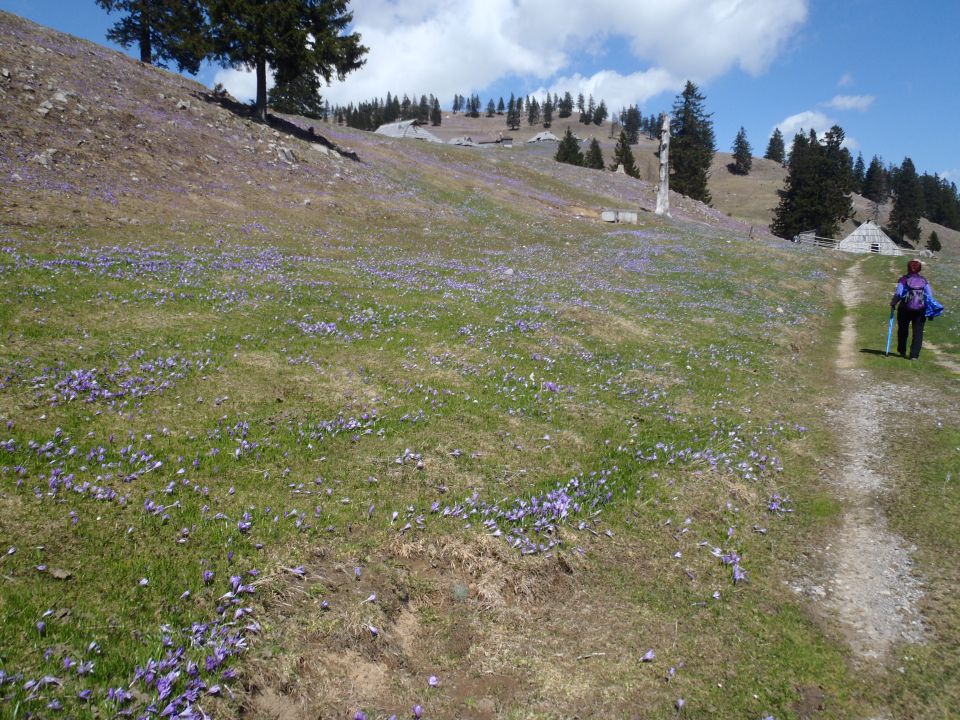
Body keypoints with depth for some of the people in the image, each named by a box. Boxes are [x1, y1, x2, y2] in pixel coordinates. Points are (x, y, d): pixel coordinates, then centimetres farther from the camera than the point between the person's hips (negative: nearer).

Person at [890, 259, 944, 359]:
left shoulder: (903, 279, -3)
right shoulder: (924, 280, 6)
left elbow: (898, 293, -12)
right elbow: (930, 295, 3)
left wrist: (893, 303, 0)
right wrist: (930, 309, 8)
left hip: (905, 309, -1)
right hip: (920, 309, 1)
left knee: (903, 330, 14)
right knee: (918, 332, 5)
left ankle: (902, 352, 23)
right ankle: (914, 355, -1)